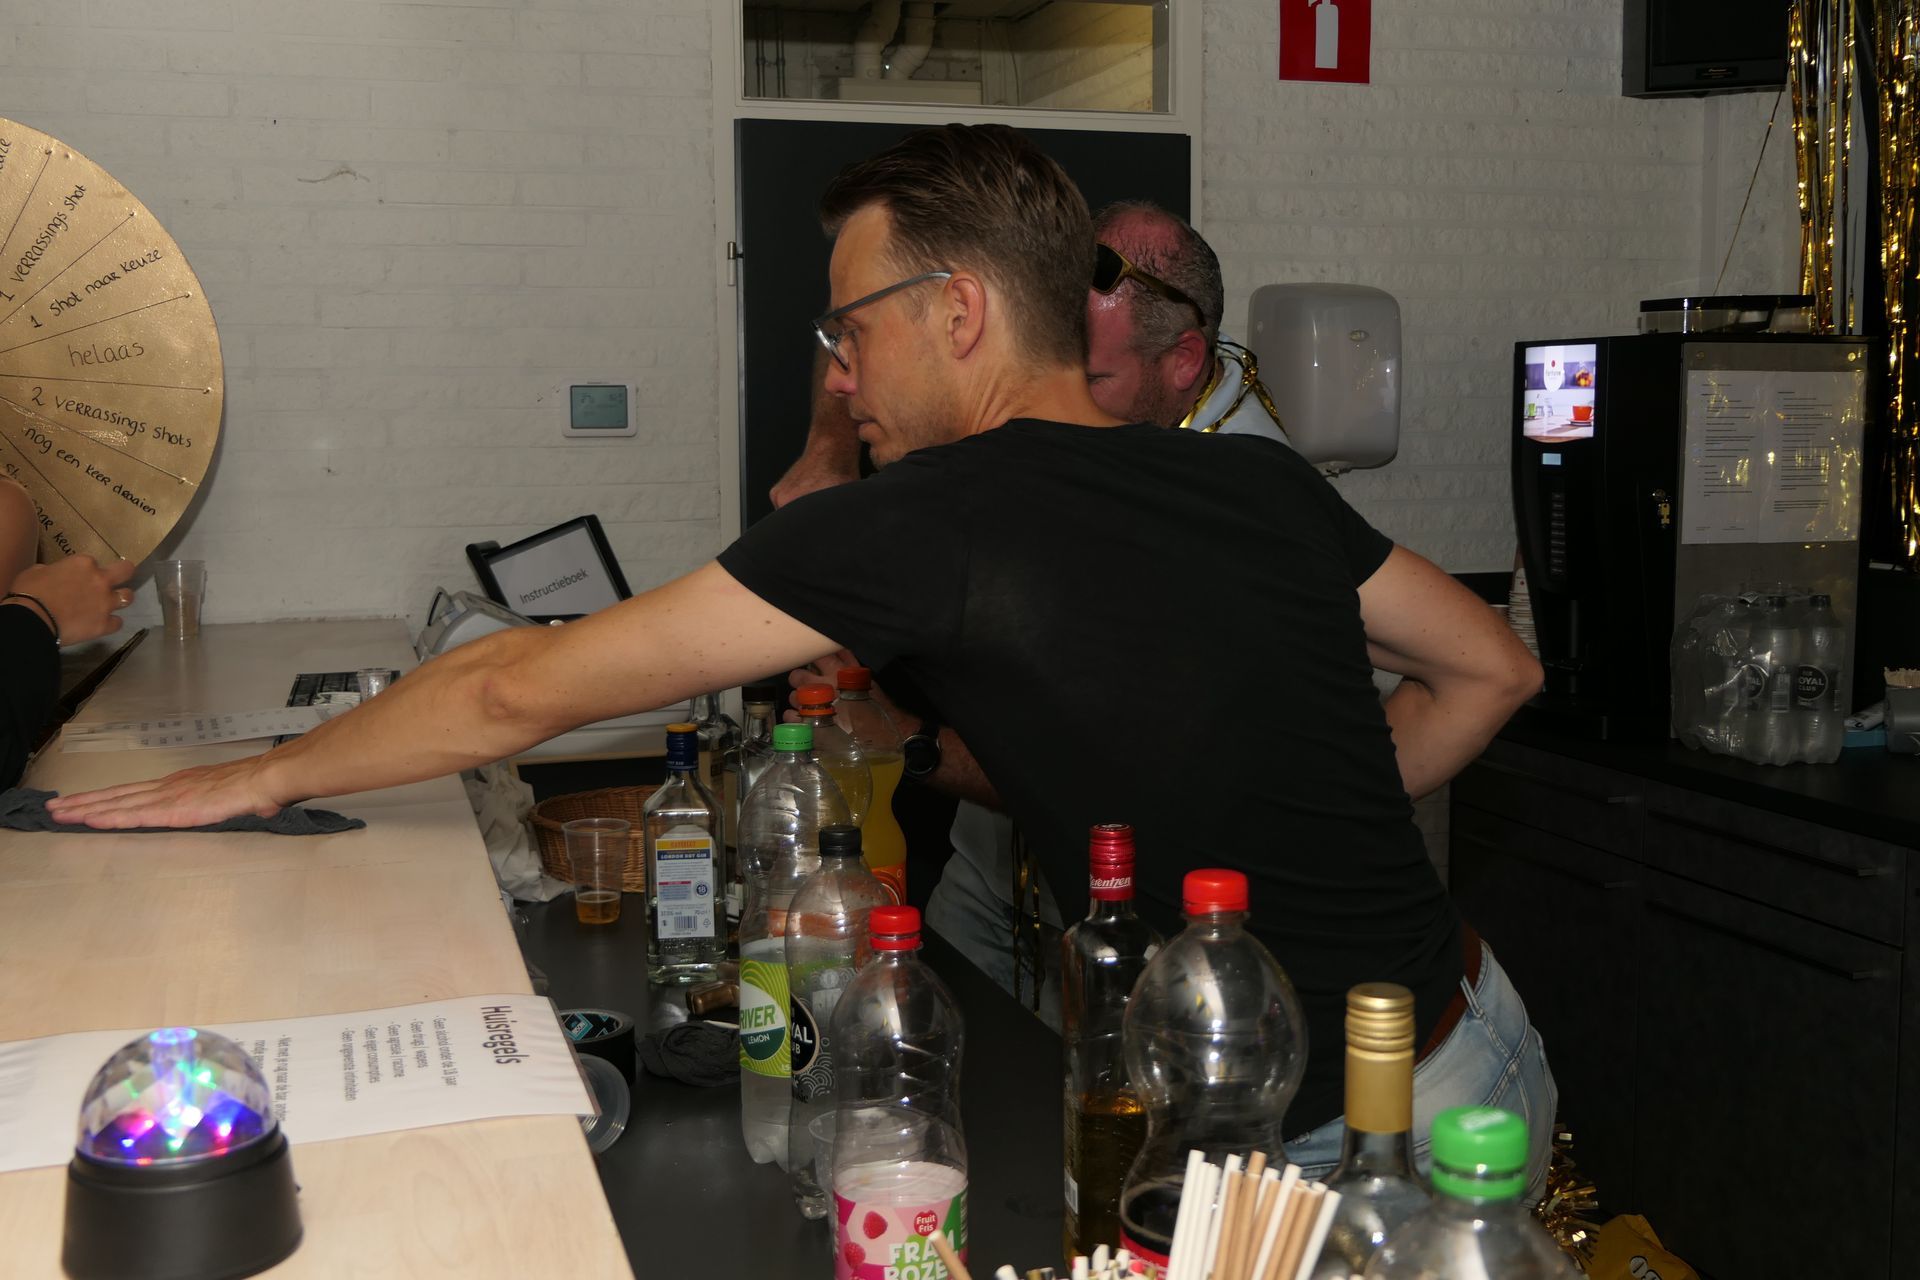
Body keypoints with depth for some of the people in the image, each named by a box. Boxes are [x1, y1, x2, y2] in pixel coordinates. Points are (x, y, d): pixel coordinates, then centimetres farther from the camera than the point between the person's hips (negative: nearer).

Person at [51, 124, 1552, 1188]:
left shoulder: (927, 520, -16)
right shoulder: (1262, 480, 2)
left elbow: (528, 687, -9)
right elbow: (1494, 666, 17)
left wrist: (268, 775, 4)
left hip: (1332, 1133, -7)